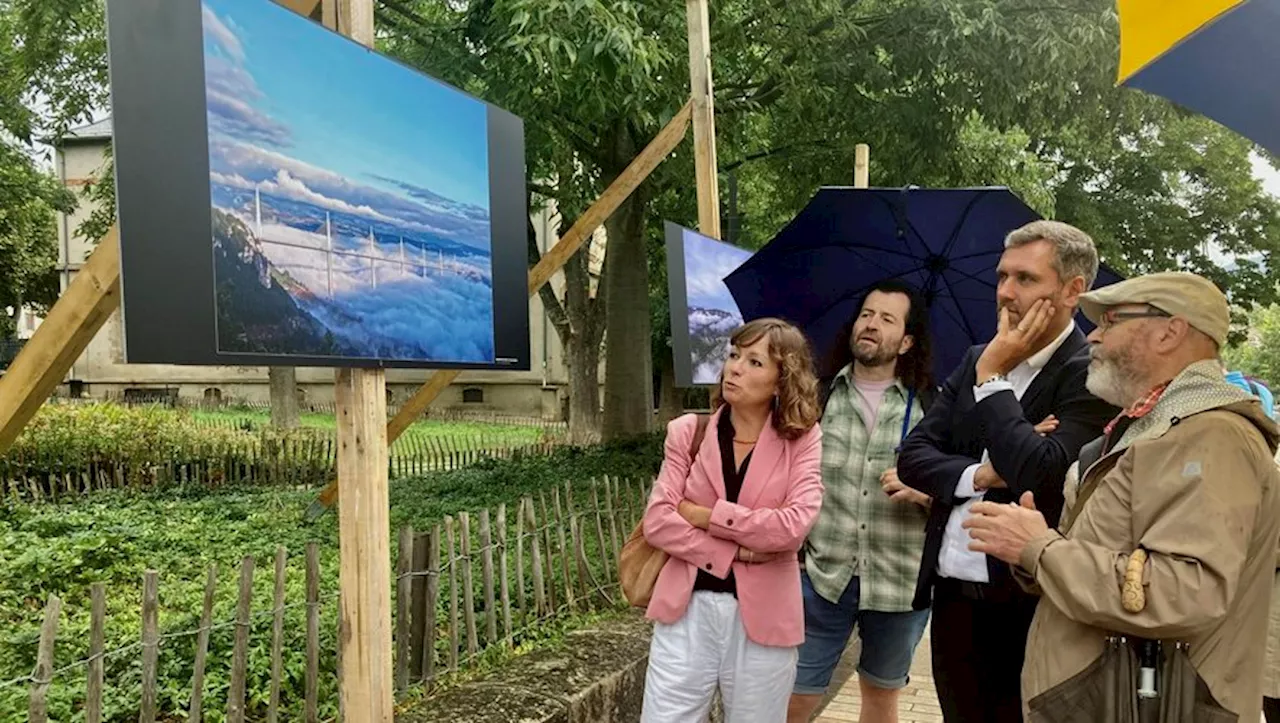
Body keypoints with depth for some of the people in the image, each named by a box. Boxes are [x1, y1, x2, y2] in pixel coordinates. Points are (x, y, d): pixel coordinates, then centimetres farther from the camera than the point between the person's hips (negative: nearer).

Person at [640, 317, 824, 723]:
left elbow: (794, 526, -15)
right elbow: (657, 521, -7)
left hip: (762, 617, -1)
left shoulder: (803, 439, -2)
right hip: (687, 608, 1)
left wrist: (705, 516, -12)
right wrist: (735, 553, -14)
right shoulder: (688, 432, 2)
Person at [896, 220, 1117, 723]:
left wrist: (991, 378, -16)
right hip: (951, 595, 6)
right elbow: (912, 456, 5)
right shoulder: (977, 360, 8)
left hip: (1026, 605, -6)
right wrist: (977, 475, -14)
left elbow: (1041, 474, -26)